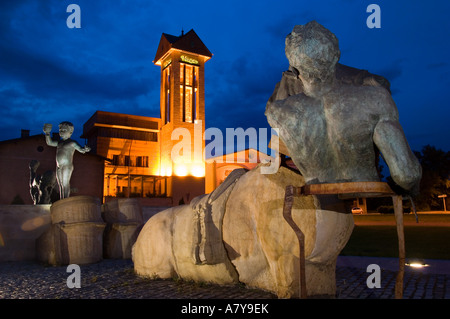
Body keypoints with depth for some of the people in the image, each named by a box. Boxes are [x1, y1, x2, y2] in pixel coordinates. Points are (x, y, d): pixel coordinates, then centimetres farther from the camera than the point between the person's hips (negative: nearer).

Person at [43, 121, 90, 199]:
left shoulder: (72, 143, -6)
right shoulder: (59, 142, 16)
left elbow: (81, 149, -15)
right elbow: (49, 142, 28)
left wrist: (85, 149, -38)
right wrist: (47, 133, 18)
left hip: (67, 166, -7)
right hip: (59, 166, 8)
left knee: (65, 184, -6)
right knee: (60, 184, 10)